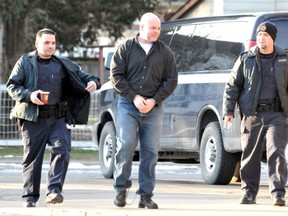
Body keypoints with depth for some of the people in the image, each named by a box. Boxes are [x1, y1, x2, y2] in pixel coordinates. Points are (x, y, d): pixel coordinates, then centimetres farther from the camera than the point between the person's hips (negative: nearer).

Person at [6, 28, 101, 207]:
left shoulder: (63, 65, 14)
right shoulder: (25, 63, 5)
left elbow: (81, 75, 19)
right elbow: (12, 86, 3)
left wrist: (93, 81, -4)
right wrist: (29, 95, -14)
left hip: (58, 118, 2)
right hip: (33, 118, -2)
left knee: (62, 150, -16)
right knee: (32, 157, 2)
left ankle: (54, 190, -18)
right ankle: (30, 197, 9)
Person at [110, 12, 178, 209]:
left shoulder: (165, 52, 8)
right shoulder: (126, 49, 4)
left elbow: (171, 80, 7)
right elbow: (116, 75, 1)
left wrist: (154, 100, -6)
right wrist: (134, 97, -9)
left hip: (153, 108, 2)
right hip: (128, 105, -2)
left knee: (150, 152, 0)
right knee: (126, 146, -12)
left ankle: (146, 195, 5)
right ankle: (121, 189, 2)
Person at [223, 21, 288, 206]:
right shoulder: (246, 59, 8)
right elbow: (232, 85, 9)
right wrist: (228, 110, 1)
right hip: (252, 115, 1)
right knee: (250, 155, 4)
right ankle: (249, 191, 14)